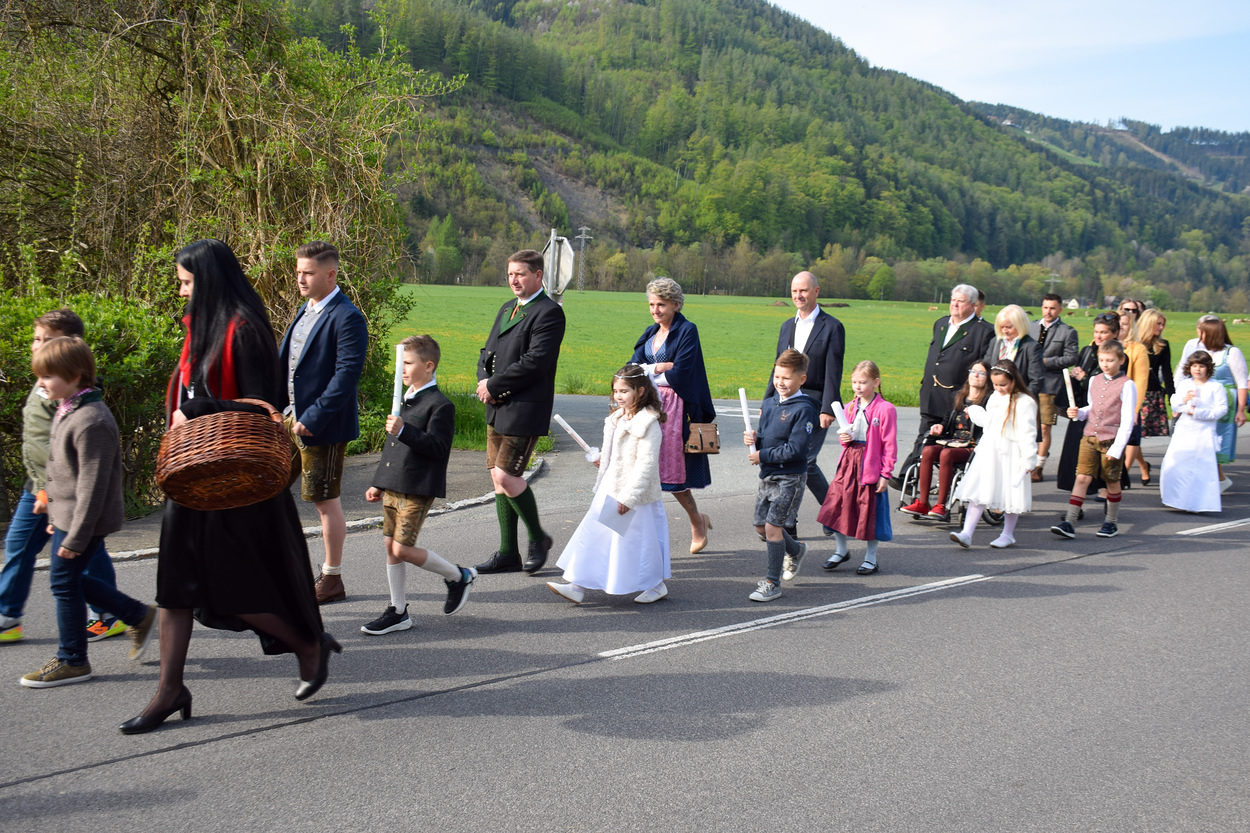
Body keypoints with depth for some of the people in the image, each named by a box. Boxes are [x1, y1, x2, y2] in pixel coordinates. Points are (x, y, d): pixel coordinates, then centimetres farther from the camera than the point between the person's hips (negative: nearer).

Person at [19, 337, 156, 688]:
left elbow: (92, 485, -23)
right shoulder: (67, 411, 9)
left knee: (64, 582, 0)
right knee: (71, 580, 15)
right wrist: (55, 515, 22)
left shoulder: (91, 421, -23)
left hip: (83, 520, -10)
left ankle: (71, 661, 15)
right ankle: (139, 616, 27)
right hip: (67, 516, 10)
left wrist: (75, 536, -22)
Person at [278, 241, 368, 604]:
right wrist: (277, 406, 9)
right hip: (289, 417, 9)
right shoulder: (307, 309, 13)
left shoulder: (347, 318, -16)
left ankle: (332, 580, 16)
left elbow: (347, 374, -23)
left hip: (321, 425, -9)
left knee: (325, 501, 2)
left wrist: (313, 418, -24)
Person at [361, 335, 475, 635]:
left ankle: (458, 576, 11)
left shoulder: (440, 405, -10)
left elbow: (438, 447, -20)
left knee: (403, 549, -11)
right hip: (393, 487, 9)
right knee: (390, 546, 8)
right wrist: (379, 484, 24)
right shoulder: (405, 401, 17)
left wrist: (403, 431, -28)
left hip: (418, 490, -8)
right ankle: (398, 612, 17)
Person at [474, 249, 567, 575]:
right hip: (497, 408, 9)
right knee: (499, 478, 9)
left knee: (506, 476, -13)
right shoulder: (506, 309, 19)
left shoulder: (549, 313, -10)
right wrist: (484, 382, -3)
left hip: (524, 410, -9)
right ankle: (507, 553, 18)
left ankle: (538, 537, 9)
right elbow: (488, 352, 18)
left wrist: (494, 386, -15)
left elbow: (535, 362, -20)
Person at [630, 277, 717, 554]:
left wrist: (648, 369, -2)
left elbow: (679, 373, -13)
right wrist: (661, 367, -10)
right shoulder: (650, 333, 15)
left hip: (674, 406, -6)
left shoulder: (687, 331, -6)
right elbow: (632, 367, 7)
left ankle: (697, 521, 21)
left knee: (672, 471, -2)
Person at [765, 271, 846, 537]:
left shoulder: (832, 327, -3)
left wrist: (828, 409, -16)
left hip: (814, 404, -6)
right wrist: (767, 403, 14)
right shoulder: (787, 326, 16)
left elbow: (833, 373, -9)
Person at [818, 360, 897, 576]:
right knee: (838, 505, 4)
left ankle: (871, 558, 19)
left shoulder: (885, 409, -10)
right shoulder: (850, 408, 8)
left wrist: (885, 474, -12)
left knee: (870, 511, 4)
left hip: (871, 466, -5)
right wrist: (844, 438, -2)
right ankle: (841, 550, 24)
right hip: (848, 463, 6)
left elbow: (889, 444, -10)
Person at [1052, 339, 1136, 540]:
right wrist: (1078, 413, 1)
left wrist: (1117, 448, -14)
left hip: (1112, 439, -4)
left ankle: (1112, 522, 25)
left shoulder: (1127, 385, -8)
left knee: (1112, 481, 9)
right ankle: (1069, 522, -8)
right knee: (1082, 477, -4)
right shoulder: (1094, 380, 9)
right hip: (1090, 437, 4)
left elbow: (1127, 421, -9)